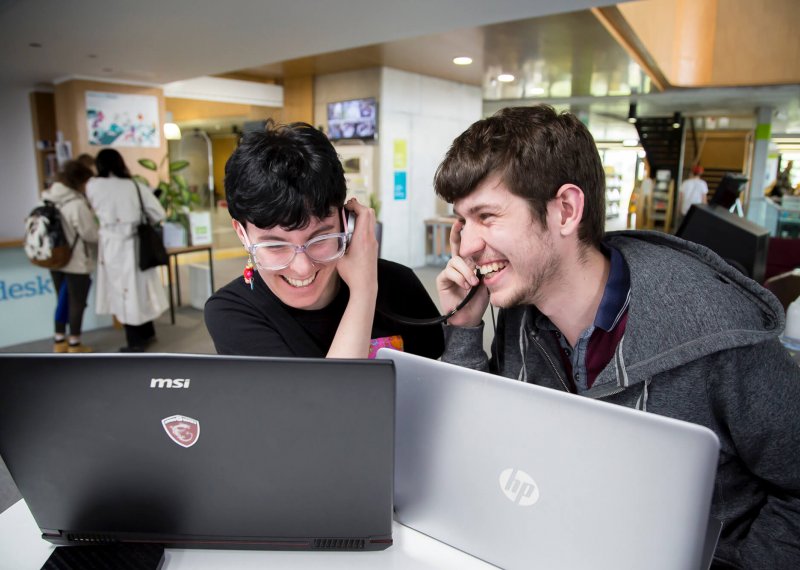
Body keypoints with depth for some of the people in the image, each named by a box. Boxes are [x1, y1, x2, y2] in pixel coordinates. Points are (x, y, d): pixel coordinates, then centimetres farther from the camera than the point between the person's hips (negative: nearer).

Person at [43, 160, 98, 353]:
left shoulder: (48, 199, 4)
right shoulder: (77, 204, -20)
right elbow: (91, 234, -18)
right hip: (77, 262, -7)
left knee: (63, 301, 18)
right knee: (77, 303, 6)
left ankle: (59, 341, 27)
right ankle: (74, 344, 15)